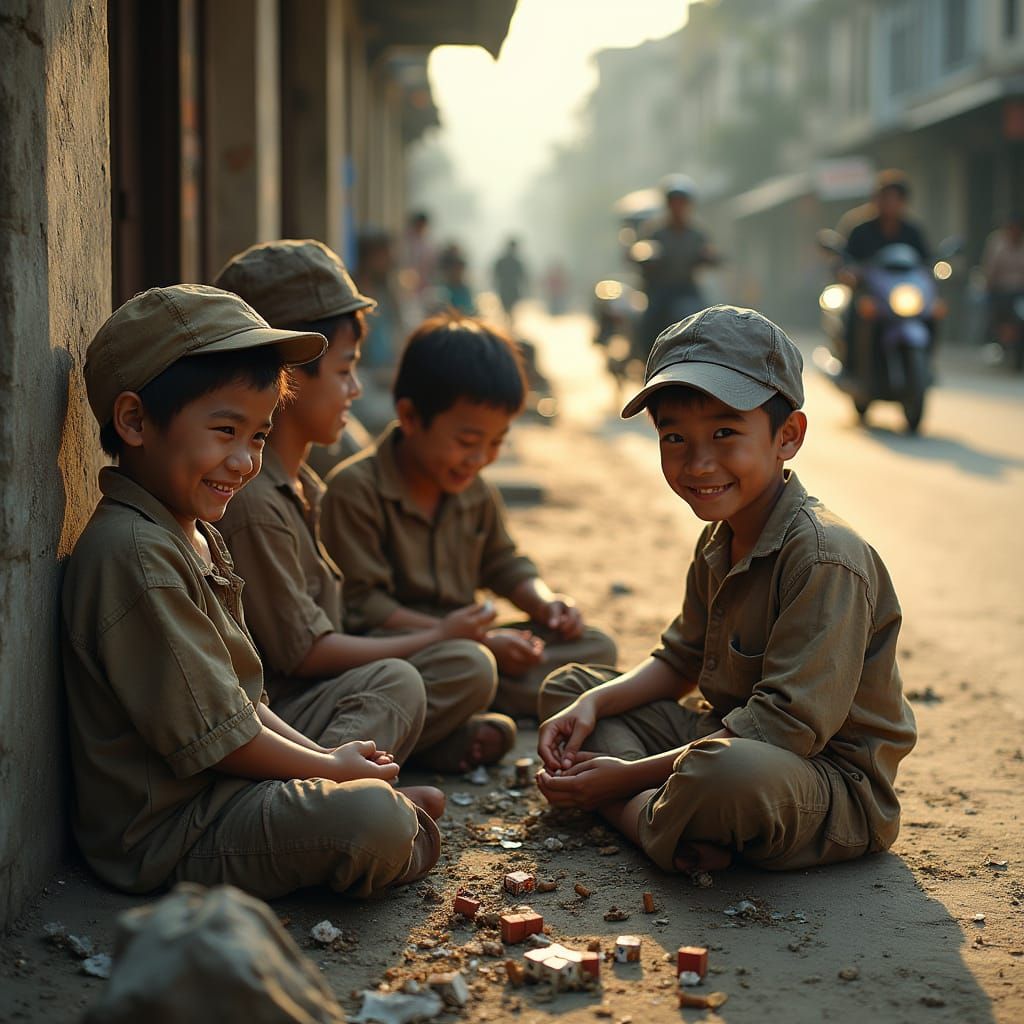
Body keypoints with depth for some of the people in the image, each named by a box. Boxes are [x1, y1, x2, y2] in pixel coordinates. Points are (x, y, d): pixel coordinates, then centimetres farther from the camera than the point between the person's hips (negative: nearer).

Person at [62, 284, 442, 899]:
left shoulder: (196, 536, 11)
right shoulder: (135, 555, -24)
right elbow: (210, 739, -22)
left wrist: (324, 756, 0)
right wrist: (331, 767, -10)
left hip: (227, 785, 11)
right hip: (165, 832, -11)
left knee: (403, 688, 19)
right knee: (372, 820, -31)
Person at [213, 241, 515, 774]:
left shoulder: (301, 484, 13)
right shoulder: (252, 503, -19)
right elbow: (303, 652, -17)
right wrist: (434, 636, -6)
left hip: (305, 692, 9)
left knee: (470, 667, 0)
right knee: (393, 680, -28)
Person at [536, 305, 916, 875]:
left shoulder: (826, 557, -24)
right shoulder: (720, 541, 8)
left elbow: (790, 723, -28)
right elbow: (681, 661, 19)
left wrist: (630, 774, -24)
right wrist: (594, 703, -2)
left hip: (833, 782, -10)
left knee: (728, 774, -44)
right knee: (567, 688, 11)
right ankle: (655, 816, -14)